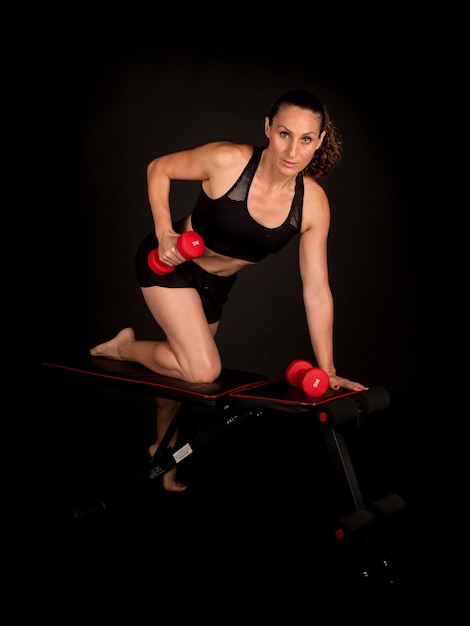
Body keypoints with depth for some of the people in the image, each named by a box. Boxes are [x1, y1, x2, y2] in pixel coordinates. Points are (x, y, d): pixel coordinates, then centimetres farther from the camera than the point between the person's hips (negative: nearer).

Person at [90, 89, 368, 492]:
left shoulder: (313, 203, -20)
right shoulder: (228, 160, -29)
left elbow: (317, 290, -15)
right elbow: (159, 169, -11)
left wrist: (327, 371, -15)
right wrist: (164, 231, -24)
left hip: (217, 284, 5)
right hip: (170, 264, -4)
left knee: (184, 364, 22)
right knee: (204, 371, -20)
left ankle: (163, 449, 51)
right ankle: (126, 347, 10)